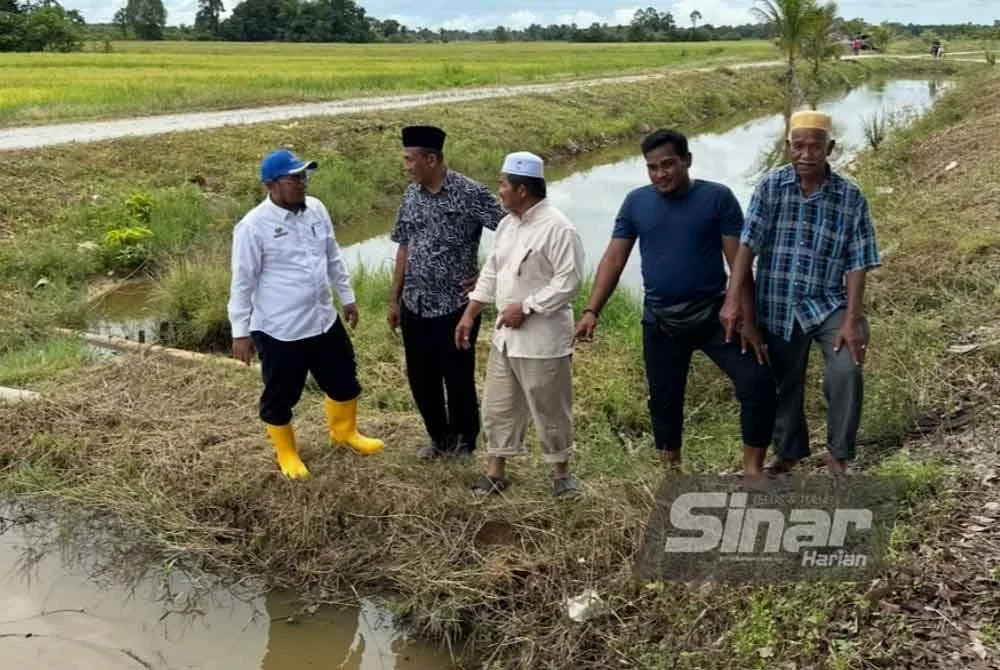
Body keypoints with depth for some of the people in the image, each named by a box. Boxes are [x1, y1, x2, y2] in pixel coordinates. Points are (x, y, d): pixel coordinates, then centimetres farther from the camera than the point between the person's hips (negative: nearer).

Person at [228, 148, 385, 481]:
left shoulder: (316, 209, 1)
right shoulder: (254, 226, -18)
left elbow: (333, 258, 14)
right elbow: (243, 283, -13)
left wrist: (347, 296, 18)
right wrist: (240, 331, -10)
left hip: (324, 320, 6)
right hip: (278, 329, -6)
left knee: (343, 379, 20)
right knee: (280, 395, 10)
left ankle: (344, 431, 46)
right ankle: (286, 452, 34)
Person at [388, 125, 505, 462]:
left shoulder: (470, 193, -14)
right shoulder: (411, 195, 5)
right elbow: (404, 248, 12)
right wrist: (395, 298, 12)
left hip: (455, 306, -5)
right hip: (415, 306, 6)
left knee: (458, 378, 6)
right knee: (420, 378, 14)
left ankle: (464, 441, 28)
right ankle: (439, 437, 34)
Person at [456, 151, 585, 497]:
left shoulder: (557, 228, -18)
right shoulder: (507, 224, 9)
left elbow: (569, 280, -22)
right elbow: (492, 272, 16)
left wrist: (526, 307, -20)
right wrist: (469, 314, 12)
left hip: (543, 337, -8)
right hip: (505, 334, 8)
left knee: (550, 409, 7)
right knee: (498, 406, 15)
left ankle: (561, 472, 25)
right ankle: (495, 472, 28)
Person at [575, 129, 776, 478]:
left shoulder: (717, 197, -7)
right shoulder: (636, 202, 0)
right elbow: (613, 259, 1)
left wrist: (748, 321, -13)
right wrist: (592, 311, -9)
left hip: (713, 315, -2)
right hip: (660, 322, 2)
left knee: (758, 383, -13)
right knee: (664, 400, 12)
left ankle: (752, 470, 3)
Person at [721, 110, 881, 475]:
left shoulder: (850, 196, -6)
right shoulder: (771, 186, -7)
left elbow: (857, 264, -7)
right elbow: (747, 244, -13)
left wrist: (852, 319, -14)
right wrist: (733, 299, -22)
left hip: (828, 303, -1)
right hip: (779, 306, 1)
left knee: (847, 371, -20)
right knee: (785, 382, 14)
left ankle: (838, 456, 1)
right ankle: (788, 451, 38)